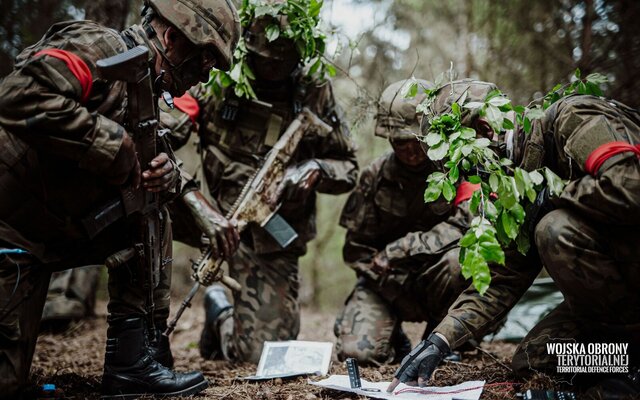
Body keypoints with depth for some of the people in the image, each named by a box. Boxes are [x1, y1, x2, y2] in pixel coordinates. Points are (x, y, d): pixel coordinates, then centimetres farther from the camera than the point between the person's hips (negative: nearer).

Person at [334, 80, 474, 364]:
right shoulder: (376, 175, -4)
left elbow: (464, 228, -21)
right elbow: (356, 248, -2)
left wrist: (397, 250, -24)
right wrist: (399, 295, -12)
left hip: (433, 278, -1)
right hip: (385, 280, 1)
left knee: (458, 258, -34)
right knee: (358, 352, -21)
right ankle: (395, 341, 16)